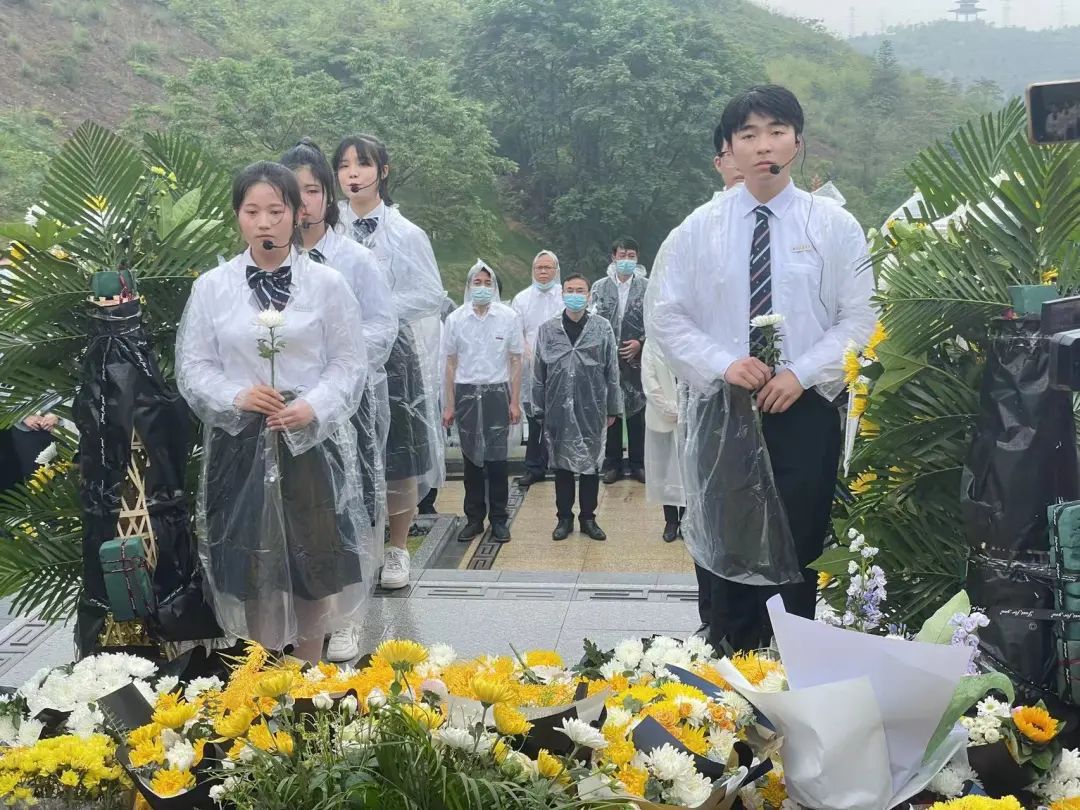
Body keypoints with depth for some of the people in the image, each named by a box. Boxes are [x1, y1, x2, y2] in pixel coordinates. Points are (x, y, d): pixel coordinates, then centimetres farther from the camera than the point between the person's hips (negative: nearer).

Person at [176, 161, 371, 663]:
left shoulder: (328, 284, -1)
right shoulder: (211, 287, 2)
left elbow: (350, 363, -1)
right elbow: (192, 366, 3)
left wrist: (313, 406, -17)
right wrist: (236, 396, -15)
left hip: (310, 440, 0)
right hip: (239, 441, 1)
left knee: (312, 561, 8)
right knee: (250, 565, 8)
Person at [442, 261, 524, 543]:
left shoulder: (509, 317, -1)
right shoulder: (455, 319, 2)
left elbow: (516, 361, 3)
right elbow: (451, 364, 7)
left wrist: (515, 402, 0)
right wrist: (449, 404, 6)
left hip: (497, 393, -1)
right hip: (466, 393, 1)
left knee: (496, 459, 1)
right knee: (471, 459, 7)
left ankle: (498, 520, 12)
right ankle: (474, 518, 18)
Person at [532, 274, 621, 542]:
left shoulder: (602, 328, -1)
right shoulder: (547, 330, 1)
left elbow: (612, 372, 2)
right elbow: (538, 374, 4)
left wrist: (613, 408, 3)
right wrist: (539, 410, 4)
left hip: (592, 410, 0)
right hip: (558, 410, 1)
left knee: (591, 465, 8)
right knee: (562, 465, 10)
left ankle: (588, 517, 22)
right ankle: (564, 517, 23)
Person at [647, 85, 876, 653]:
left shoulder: (834, 226, 0)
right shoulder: (699, 228, 2)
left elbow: (860, 319, -1)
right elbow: (664, 314, 1)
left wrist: (802, 373, -13)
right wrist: (723, 365, -12)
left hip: (804, 408, -1)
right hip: (722, 408, 1)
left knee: (797, 547, 4)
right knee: (725, 543, 7)